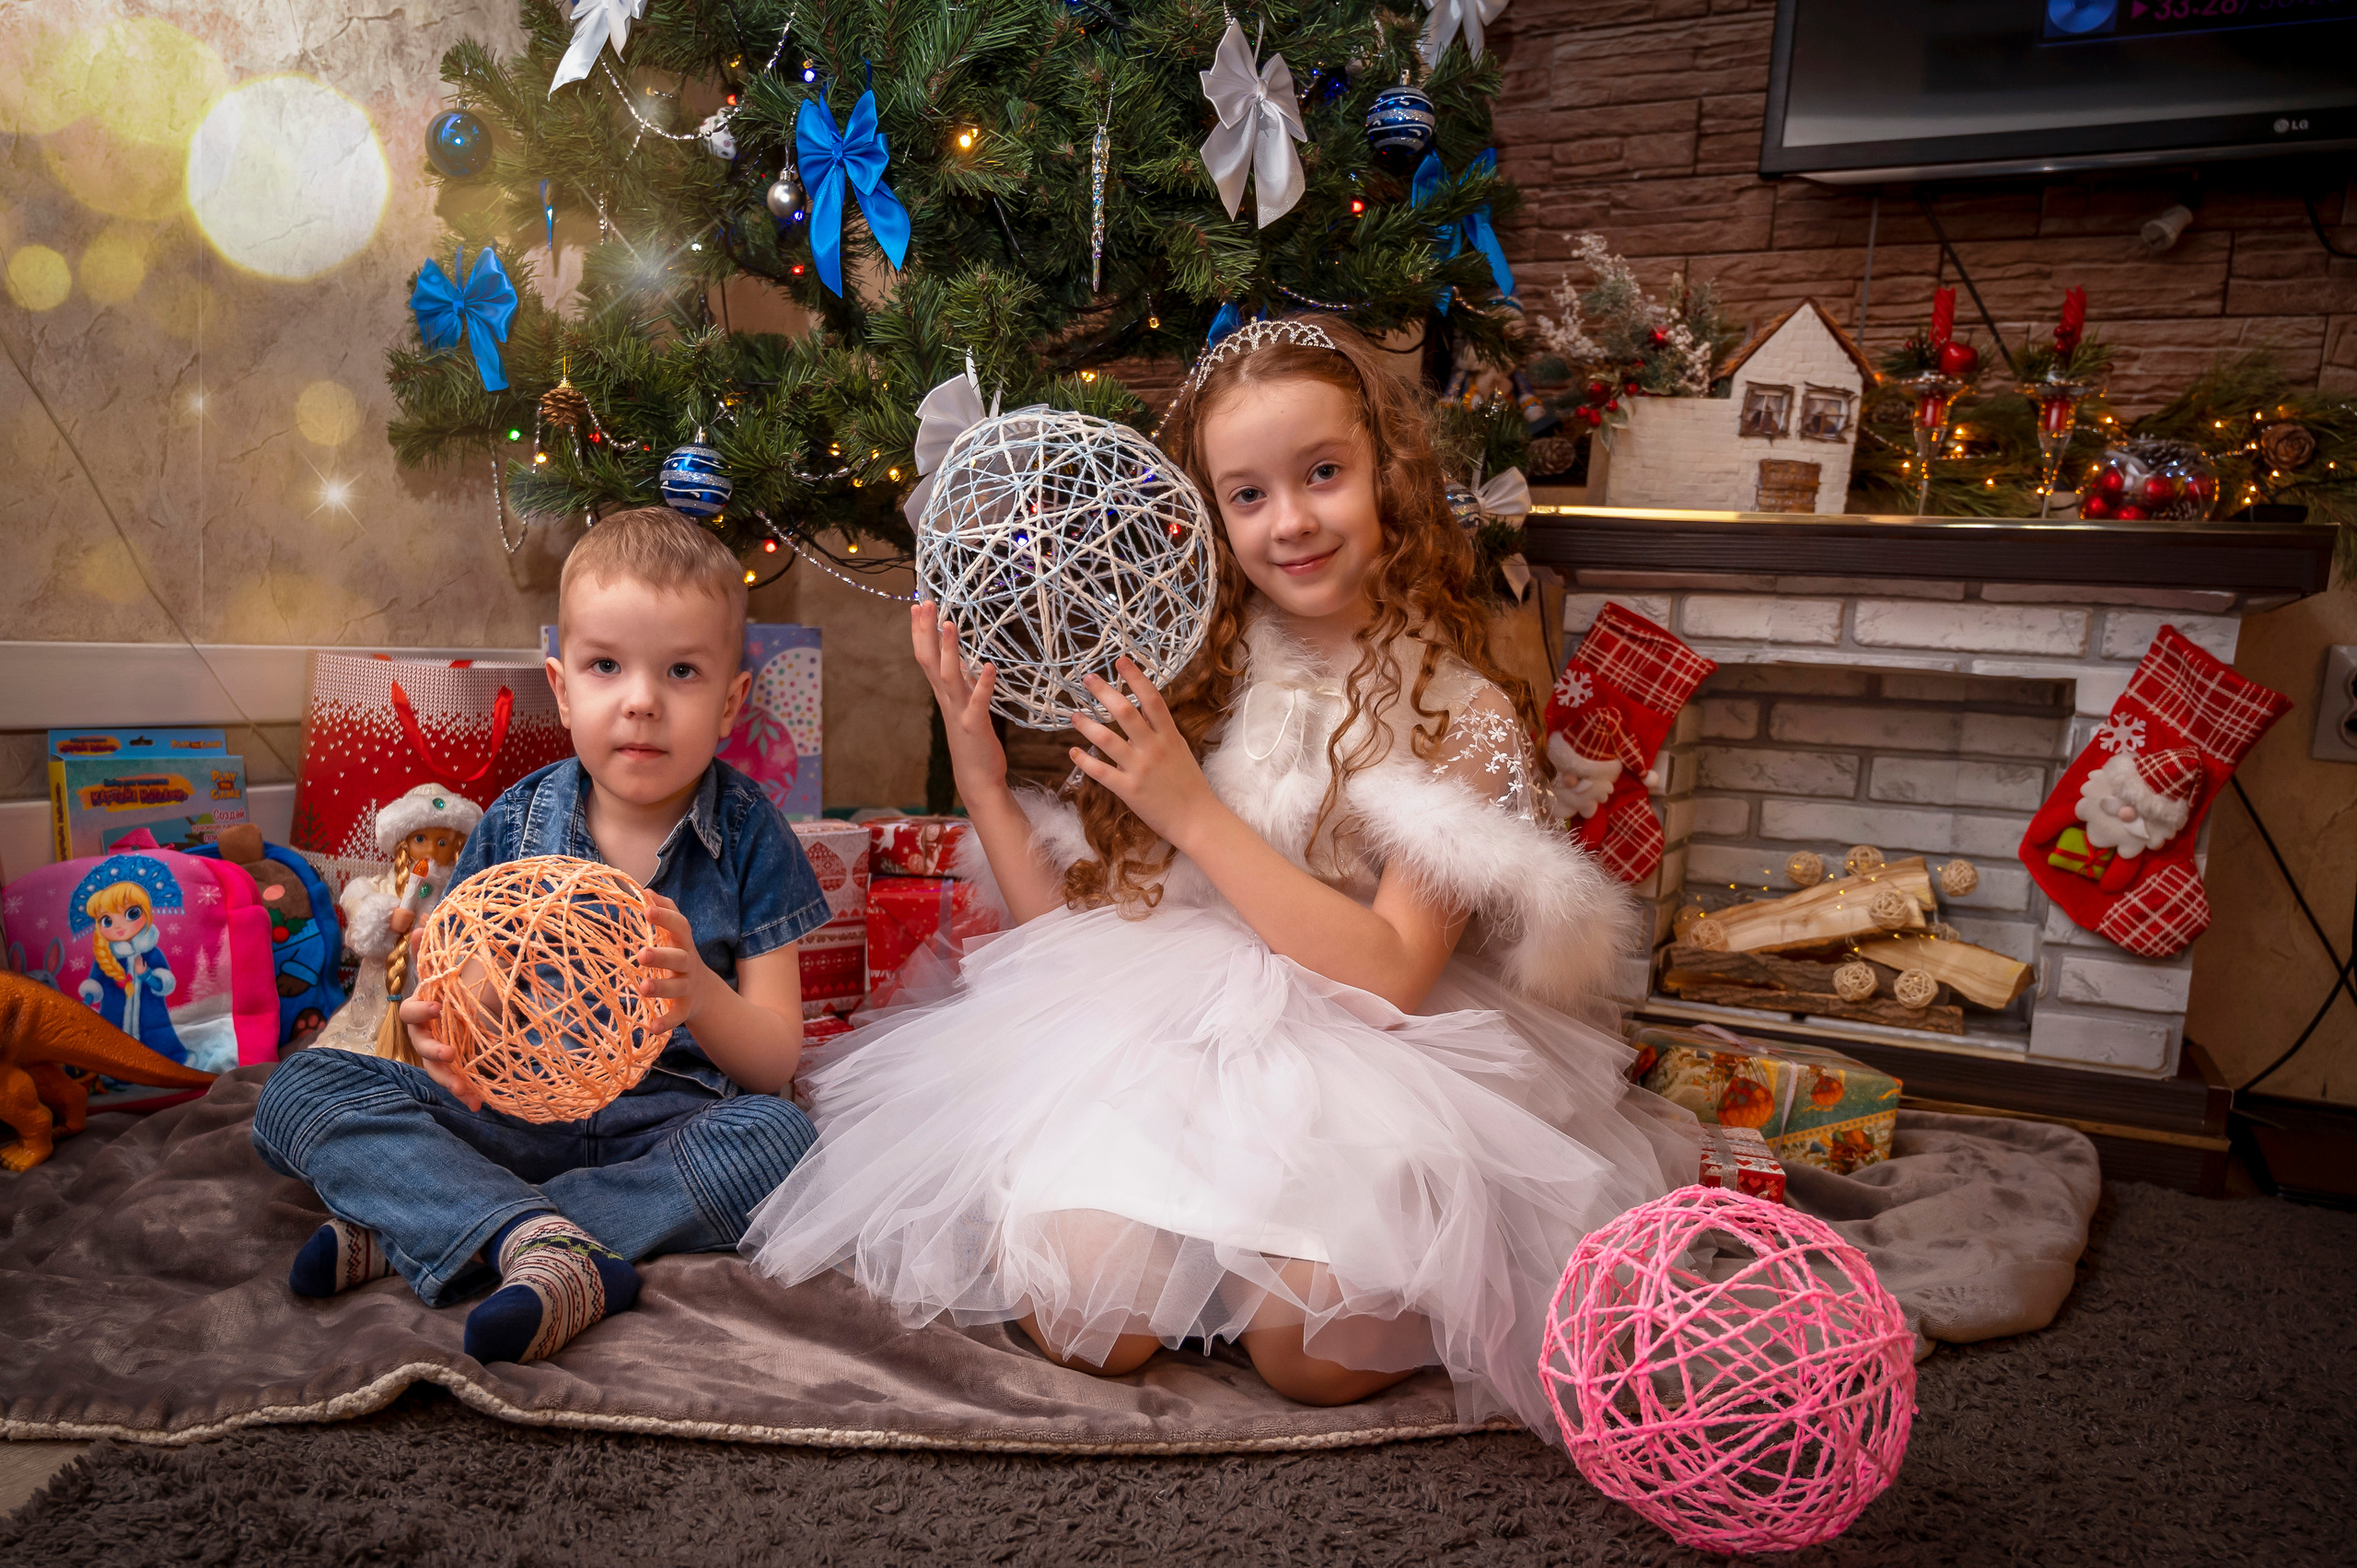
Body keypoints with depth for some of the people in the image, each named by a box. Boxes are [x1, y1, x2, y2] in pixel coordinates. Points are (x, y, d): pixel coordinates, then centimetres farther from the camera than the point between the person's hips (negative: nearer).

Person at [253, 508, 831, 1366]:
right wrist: (435, 1029, -21)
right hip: (511, 1109, 2)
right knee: (298, 1091, -13)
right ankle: (541, 1240, -36)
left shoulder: (749, 840, -6)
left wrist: (701, 993, -30)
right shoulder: (514, 826, 0)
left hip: (664, 1123, -2)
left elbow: (775, 1063, -7)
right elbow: (456, 994, 5)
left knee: (778, 1136, -33)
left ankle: (405, 1233, -28)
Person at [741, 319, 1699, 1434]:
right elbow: (1079, 918, 8)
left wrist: (1193, 813, -15)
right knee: (1081, 1313, -21)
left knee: (1317, 1345, -26)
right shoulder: (1188, 680, 8)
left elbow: (1391, 974, -13)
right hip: (1151, 1030, 3)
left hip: (1356, 1061, -2)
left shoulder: (1463, 715, -2)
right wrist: (977, 768, -3)